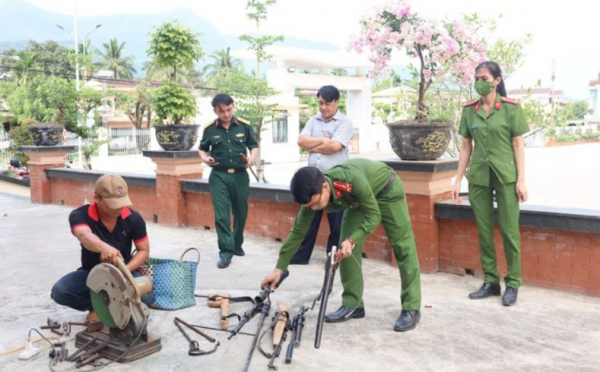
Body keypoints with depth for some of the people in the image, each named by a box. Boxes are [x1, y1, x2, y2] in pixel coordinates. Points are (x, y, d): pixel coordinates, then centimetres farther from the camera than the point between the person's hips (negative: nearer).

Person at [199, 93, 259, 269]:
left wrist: (252, 158, -12)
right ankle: (226, 252, -2)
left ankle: (237, 245, 33)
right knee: (221, 215, -7)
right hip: (219, 176, -1)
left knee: (240, 213, 12)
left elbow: (254, 146, 9)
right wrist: (205, 158, -9)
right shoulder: (209, 129, 0)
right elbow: (202, 149, 13)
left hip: (240, 175, 1)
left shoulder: (244, 126, 0)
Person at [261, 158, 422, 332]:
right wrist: (279, 268, -15)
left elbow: (374, 216, -32)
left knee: (402, 246, -7)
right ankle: (352, 304, 7)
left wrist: (352, 241, -45)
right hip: (358, 199, 6)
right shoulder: (312, 195, -24)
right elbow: (297, 232, -15)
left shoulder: (352, 180, -43)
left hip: (387, 190, -5)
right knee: (346, 250, -3)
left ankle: (411, 309, -1)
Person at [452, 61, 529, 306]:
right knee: (484, 231, 8)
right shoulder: (469, 110, 5)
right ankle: (490, 281, 19)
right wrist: (458, 180, 6)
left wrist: (521, 180, -8)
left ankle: (512, 284, 12)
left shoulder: (511, 108, -4)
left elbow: (518, 145, -3)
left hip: (505, 176, -3)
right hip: (478, 177, 3)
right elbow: (466, 147, 9)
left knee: (509, 230, 0)